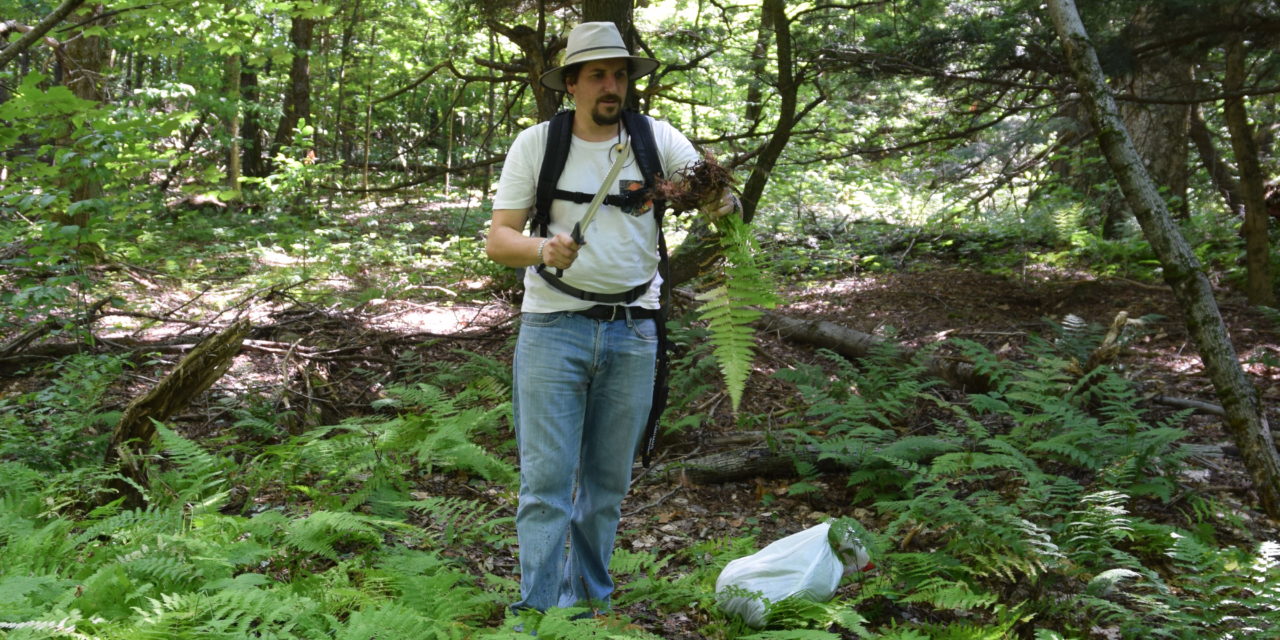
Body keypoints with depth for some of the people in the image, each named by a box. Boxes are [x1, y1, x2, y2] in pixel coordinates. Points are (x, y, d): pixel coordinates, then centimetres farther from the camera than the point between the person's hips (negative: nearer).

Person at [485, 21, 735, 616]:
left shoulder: (657, 139, 4)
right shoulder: (536, 143, 0)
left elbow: (717, 194, -5)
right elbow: (498, 240, -3)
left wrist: (722, 202, -30)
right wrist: (543, 250, -25)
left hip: (632, 332, 2)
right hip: (553, 328, -2)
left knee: (609, 479, 11)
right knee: (546, 478, -5)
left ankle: (590, 598, 25)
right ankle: (540, 609, 2)